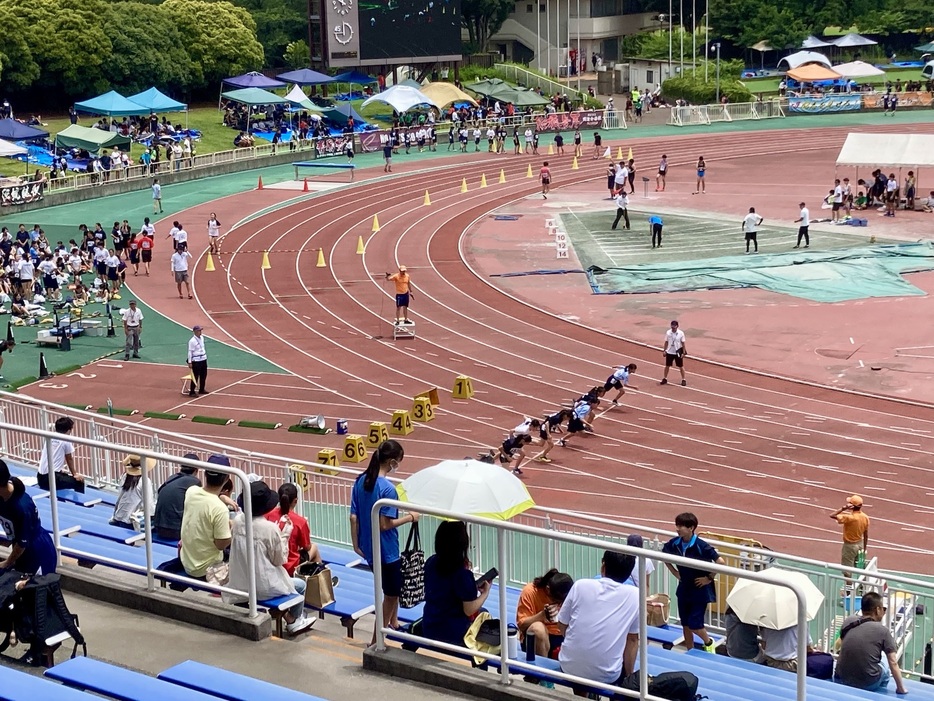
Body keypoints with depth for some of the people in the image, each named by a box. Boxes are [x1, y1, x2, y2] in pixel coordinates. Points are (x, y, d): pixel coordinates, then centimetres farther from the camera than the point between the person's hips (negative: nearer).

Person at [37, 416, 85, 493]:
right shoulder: (66, 440, -5)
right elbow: (69, 459, 8)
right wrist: (74, 474, 25)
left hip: (40, 478, 8)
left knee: (64, 476, 35)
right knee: (79, 481, 3)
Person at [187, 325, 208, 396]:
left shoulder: (202, 338, 8)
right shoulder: (192, 341, -16)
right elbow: (190, 352, -15)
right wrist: (189, 362, -16)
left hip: (203, 359, 8)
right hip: (196, 361, -8)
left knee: (204, 375, 16)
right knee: (195, 377, -6)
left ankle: (201, 389, 30)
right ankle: (191, 392, 0)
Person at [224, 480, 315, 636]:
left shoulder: (237, 520, -7)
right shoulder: (270, 528, -23)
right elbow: (279, 561, -12)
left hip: (239, 584, 6)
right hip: (263, 587, -6)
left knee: (289, 581, 32)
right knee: (300, 585, 22)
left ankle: (287, 616, 36)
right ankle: (295, 621, 38)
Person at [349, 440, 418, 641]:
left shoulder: (361, 481, -1)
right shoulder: (387, 488, -23)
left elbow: (353, 517, 3)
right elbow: (385, 524, -23)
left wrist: (356, 544, 11)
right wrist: (409, 517, -10)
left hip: (368, 548, 8)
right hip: (386, 550, -8)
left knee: (393, 588, 28)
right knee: (391, 594, 9)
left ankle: (394, 622, 42)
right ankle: (377, 641, 13)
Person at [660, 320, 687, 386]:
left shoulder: (681, 333, -11)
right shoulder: (668, 332, -5)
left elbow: (683, 343, -5)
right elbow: (666, 342, 4)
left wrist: (684, 353, -8)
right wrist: (664, 351, 3)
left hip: (678, 353, -2)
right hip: (669, 352, 2)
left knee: (681, 366, 6)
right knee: (667, 366, 11)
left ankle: (683, 380, 17)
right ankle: (665, 379, 25)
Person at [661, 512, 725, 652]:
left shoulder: (701, 546, -24)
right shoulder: (675, 543, -7)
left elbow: (720, 562, -26)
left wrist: (709, 578, -17)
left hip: (700, 590, -6)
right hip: (683, 589, 6)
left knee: (694, 624, -5)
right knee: (685, 624, 12)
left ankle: (708, 643, 25)